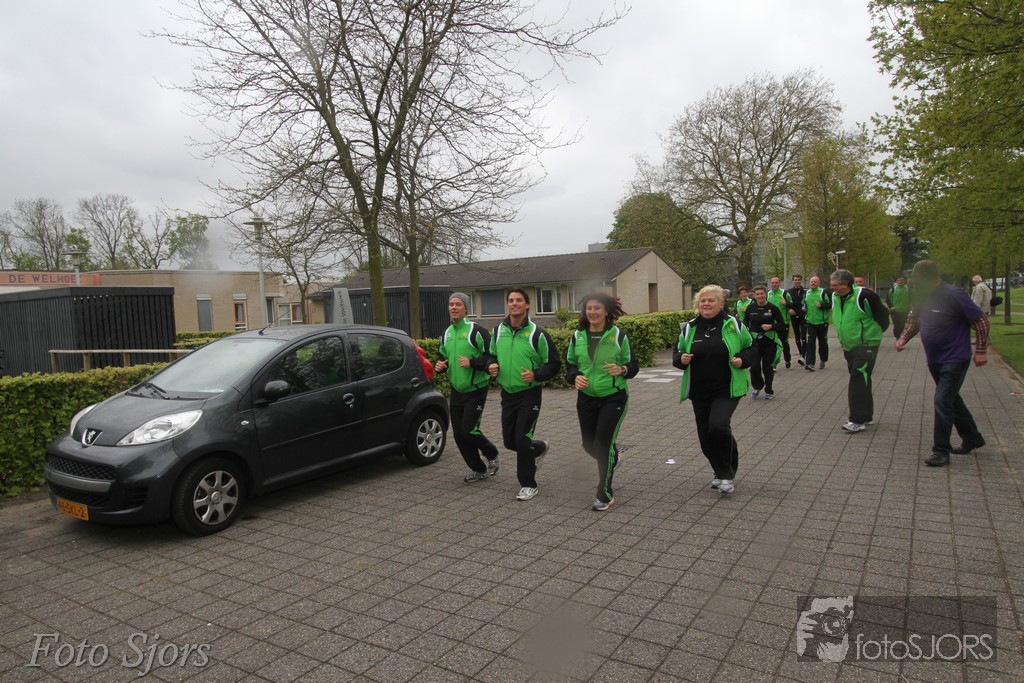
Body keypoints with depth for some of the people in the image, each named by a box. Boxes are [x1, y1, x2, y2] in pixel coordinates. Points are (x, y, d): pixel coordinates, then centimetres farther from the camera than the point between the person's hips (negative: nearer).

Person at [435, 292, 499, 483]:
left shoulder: (475, 331, -12)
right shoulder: (446, 334, 10)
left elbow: (492, 357, -16)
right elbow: (442, 357, 24)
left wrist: (472, 363, -25)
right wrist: (439, 366, 3)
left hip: (475, 391, -7)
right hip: (456, 392, 7)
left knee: (468, 430, -11)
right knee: (459, 435, 7)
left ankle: (492, 455, 18)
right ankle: (478, 469, 24)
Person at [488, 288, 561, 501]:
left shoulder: (536, 333, -10)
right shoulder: (498, 331, 5)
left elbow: (554, 364, -6)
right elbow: (493, 355, 20)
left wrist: (536, 375, -22)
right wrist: (492, 366, -2)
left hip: (529, 394, -5)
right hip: (507, 393, 6)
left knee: (522, 439, -8)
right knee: (509, 441, 10)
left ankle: (528, 485, 11)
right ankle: (539, 448, 42)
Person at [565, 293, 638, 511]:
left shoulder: (618, 335, -7)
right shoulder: (578, 336, 1)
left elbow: (633, 366, -1)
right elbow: (570, 364, 10)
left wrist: (621, 370, -23)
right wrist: (575, 377, -11)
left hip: (613, 397, -4)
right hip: (586, 397, 4)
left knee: (603, 444, -8)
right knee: (589, 444, 11)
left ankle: (605, 495, 7)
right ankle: (612, 457, 48)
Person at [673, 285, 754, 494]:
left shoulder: (734, 325, -2)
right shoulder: (689, 328, 5)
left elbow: (751, 348, 8)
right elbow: (677, 353, 13)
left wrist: (742, 359, -12)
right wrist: (681, 359, -10)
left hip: (727, 390, -4)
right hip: (699, 392, 4)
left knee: (718, 426, -23)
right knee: (706, 436, 8)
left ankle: (728, 473, -1)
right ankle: (720, 473, 33)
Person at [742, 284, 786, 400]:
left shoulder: (773, 308, -5)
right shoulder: (750, 308, 1)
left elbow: (782, 324, -1)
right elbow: (745, 321, 15)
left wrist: (771, 326, -18)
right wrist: (746, 328, -6)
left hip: (769, 341, -1)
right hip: (755, 341, 1)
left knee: (768, 367, 6)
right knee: (754, 366, -7)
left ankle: (769, 391, 23)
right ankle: (757, 387, 19)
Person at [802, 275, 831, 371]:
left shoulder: (824, 292, -6)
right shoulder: (807, 293, 12)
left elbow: (831, 304, -8)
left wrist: (821, 305, -22)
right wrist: (804, 308, 8)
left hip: (822, 322, -3)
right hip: (810, 321, 4)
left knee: (822, 342, 10)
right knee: (810, 342, -5)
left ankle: (823, 360, 27)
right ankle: (810, 363, -9)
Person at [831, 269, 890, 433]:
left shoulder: (864, 296, -20)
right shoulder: (835, 297, 3)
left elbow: (882, 315, -9)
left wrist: (876, 331, 4)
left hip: (866, 345, -8)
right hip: (849, 346, 8)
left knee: (858, 381, -13)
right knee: (861, 381, 16)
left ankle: (857, 420, -11)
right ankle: (867, 415, 28)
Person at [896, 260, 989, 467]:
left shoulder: (953, 295, -20)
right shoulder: (922, 297, 2)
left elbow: (982, 321, -15)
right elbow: (914, 322, 18)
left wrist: (981, 350, -15)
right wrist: (903, 338, 1)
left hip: (955, 359, -8)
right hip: (934, 360, 8)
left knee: (943, 401, -12)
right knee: (952, 399, 19)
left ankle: (941, 451, -4)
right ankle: (972, 438, 37)